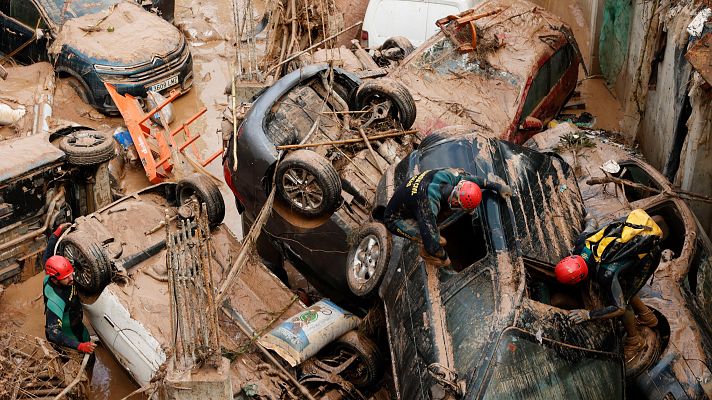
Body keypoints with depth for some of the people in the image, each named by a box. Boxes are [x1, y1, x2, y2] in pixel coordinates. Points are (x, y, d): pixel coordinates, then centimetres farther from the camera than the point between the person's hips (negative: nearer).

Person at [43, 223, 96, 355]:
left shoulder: (55, 272, -20)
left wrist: (57, 231, -3)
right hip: (64, 337, -8)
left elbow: (47, 256, 0)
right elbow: (54, 334, -47)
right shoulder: (55, 301, -43)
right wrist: (79, 347, -57)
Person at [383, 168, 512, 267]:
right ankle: (426, 253, 11)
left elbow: (471, 178, 0)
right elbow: (432, 243, -34)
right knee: (430, 236, -23)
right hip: (394, 219, -7)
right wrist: (444, 258, -15)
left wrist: (497, 186, 7)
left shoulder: (447, 175, -22)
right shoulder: (429, 206, -42)